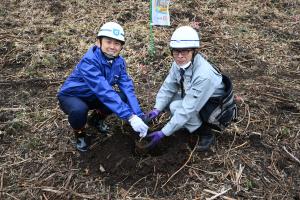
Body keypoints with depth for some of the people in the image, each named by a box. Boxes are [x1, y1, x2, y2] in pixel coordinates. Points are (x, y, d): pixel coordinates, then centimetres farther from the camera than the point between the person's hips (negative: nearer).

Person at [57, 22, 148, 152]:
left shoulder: (119, 61, -12)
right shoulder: (89, 61, -32)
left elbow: (127, 88, -18)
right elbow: (104, 91, -42)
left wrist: (139, 116, -31)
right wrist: (130, 117, -46)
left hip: (93, 97, 6)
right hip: (71, 96, -5)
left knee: (124, 98, -16)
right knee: (79, 110, -38)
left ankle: (96, 119, 13)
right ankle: (80, 134, -1)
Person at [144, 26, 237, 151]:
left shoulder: (204, 75, -36)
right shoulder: (179, 64, -14)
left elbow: (187, 110, -35)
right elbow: (168, 87, -7)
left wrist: (163, 133, -33)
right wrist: (157, 109, -23)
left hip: (218, 107, -7)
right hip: (196, 100, 7)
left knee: (176, 107, -25)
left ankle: (206, 133, -4)